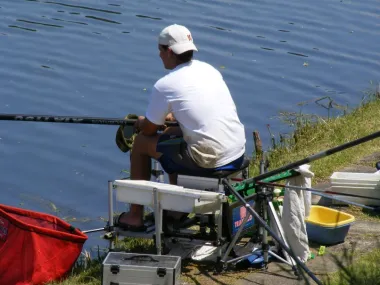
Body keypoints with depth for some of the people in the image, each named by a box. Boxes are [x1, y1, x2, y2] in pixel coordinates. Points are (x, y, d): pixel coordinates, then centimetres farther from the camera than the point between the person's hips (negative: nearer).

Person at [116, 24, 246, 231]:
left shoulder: (165, 85, -10)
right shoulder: (209, 70, 11)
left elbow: (149, 130, 4)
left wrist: (141, 123, 26)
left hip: (207, 162, -7)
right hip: (238, 156, 7)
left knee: (142, 142, 12)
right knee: (173, 133, 31)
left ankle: (135, 216, 21)